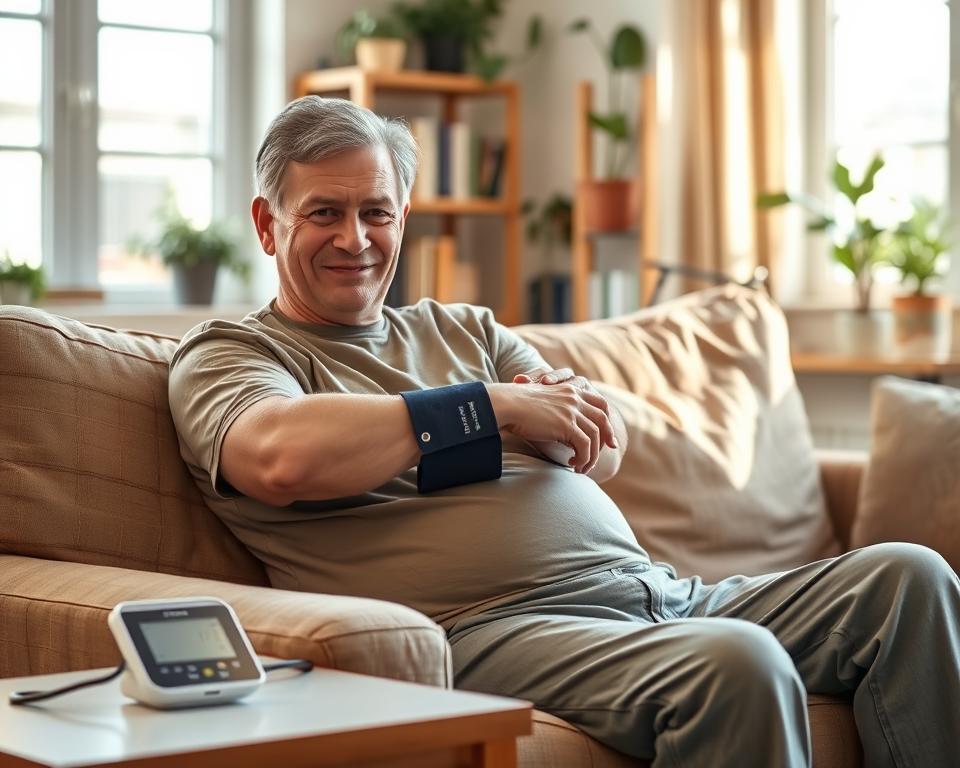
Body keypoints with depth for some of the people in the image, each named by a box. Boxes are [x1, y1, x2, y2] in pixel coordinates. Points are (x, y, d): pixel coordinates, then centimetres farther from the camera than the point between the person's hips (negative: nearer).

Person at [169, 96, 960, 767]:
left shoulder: (463, 329, 27)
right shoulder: (225, 353, 8)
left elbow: (604, 442, 17)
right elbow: (283, 459, -16)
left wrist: (556, 415, -10)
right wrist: (494, 408, -7)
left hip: (655, 588, 8)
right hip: (494, 625, -7)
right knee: (738, 664, -34)